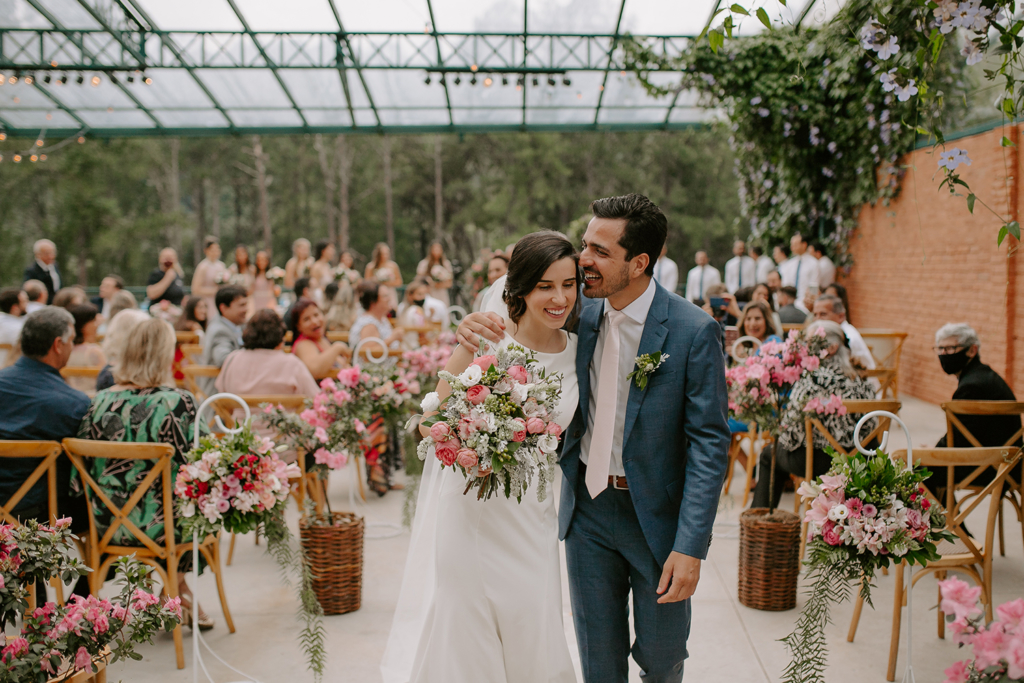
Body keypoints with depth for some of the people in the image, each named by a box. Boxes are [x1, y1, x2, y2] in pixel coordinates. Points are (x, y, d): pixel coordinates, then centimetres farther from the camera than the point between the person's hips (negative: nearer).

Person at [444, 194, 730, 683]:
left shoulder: (693, 331, -16)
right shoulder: (581, 314, -3)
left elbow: (710, 444, -16)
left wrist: (691, 547, -21)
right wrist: (474, 328, -17)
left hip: (657, 514, -3)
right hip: (588, 510, 3)